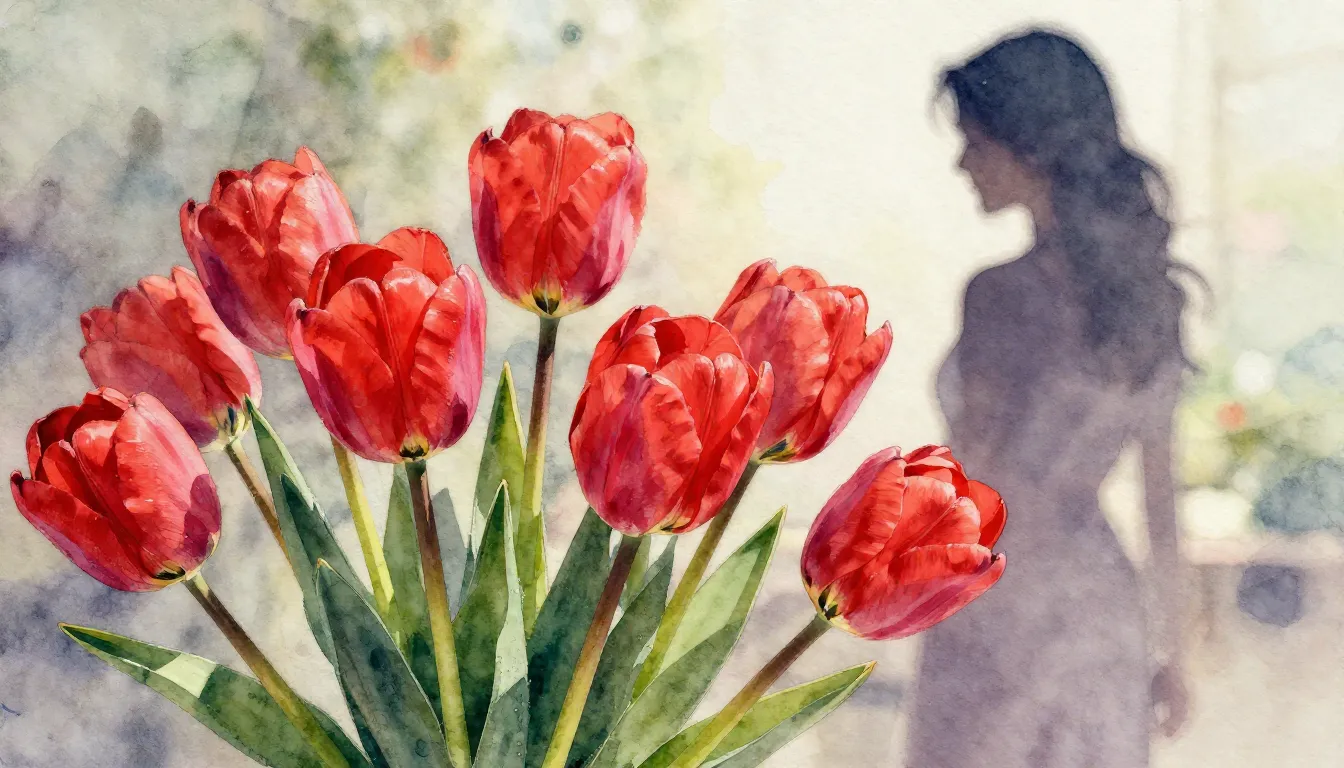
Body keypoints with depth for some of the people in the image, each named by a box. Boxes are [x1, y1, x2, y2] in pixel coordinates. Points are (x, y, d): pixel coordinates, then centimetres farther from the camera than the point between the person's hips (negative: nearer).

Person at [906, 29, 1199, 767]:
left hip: (1006, 617, -6)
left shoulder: (1001, 294, -18)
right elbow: (1161, 492, 8)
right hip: (1105, 608, 6)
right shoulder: (1143, 285, 3)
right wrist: (1169, 653, 16)